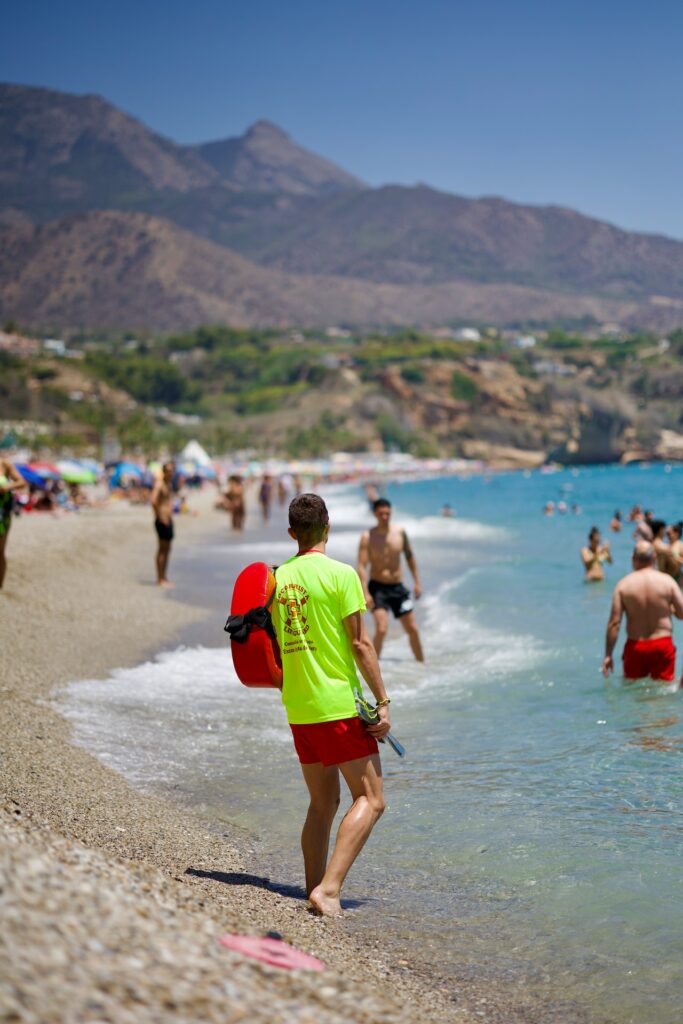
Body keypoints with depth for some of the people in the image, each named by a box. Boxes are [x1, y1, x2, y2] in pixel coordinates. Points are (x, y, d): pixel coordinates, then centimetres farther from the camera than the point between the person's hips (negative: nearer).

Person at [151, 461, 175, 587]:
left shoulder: (169, 484, 16)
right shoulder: (159, 484, -13)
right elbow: (153, 501, -26)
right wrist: (160, 517, -20)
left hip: (169, 520, 9)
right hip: (162, 521, -9)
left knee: (167, 549, 11)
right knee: (162, 549, -7)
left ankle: (164, 578, 17)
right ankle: (160, 579, -4)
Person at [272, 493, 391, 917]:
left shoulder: (278, 577, 8)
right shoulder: (340, 574, -10)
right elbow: (360, 644, -12)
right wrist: (383, 700, -7)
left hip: (298, 708, 7)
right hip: (340, 706, -6)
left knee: (323, 802, 17)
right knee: (370, 799, -1)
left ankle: (315, 887, 16)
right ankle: (329, 888, -14)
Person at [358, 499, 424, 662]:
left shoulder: (400, 533, 1)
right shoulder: (368, 537, -10)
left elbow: (409, 557, 14)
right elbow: (362, 566, -16)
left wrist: (417, 582, 10)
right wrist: (365, 593, -26)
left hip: (398, 587, 4)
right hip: (377, 587, -4)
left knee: (413, 629, 8)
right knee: (381, 629, -20)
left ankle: (421, 662, 25)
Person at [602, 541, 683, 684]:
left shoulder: (623, 584, -6)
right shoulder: (667, 581, -6)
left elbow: (614, 623, -9)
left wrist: (608, 655, -4)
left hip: (635, 646, 0)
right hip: (663, 645, 0)